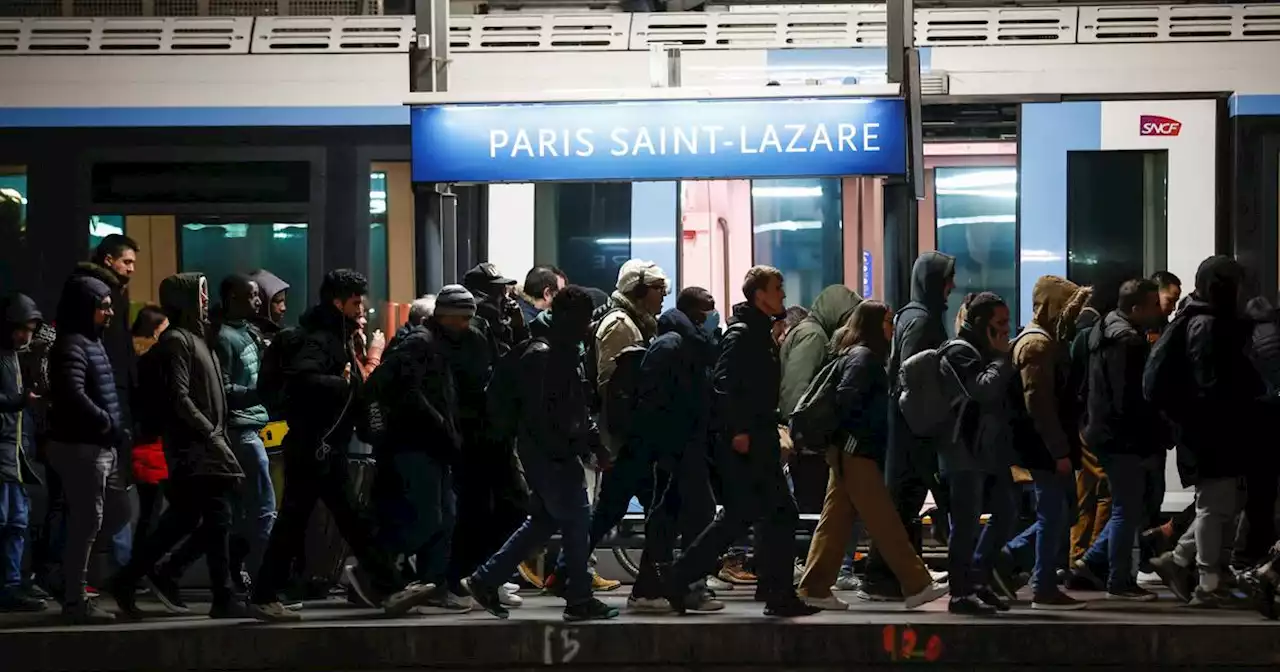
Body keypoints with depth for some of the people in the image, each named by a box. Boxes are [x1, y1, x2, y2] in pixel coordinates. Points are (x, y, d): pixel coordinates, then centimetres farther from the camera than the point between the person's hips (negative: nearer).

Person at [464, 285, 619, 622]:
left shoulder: (567, 353, 15)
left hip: (562, 452, 10)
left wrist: (595, 442, 13)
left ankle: (485, 581, 19)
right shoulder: (542, 355, -15)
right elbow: (539, 413, -21)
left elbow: (578, 408, 21)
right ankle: (579, 599, 3)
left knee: (545, 520, 14)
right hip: (548, 453, -10)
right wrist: (565, 449, -22)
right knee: (576, 519, -5)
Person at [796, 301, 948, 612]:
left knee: (836, 522, 8)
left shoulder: (860, 354, 18)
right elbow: (845, 397, -21)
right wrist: (858, 430, -12)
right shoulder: (863, 356, -11)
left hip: (849, 451, 10)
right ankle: (917, 585, -3)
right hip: (857, 450, -10)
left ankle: (815, 588, 9)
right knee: (885, 521, -6)